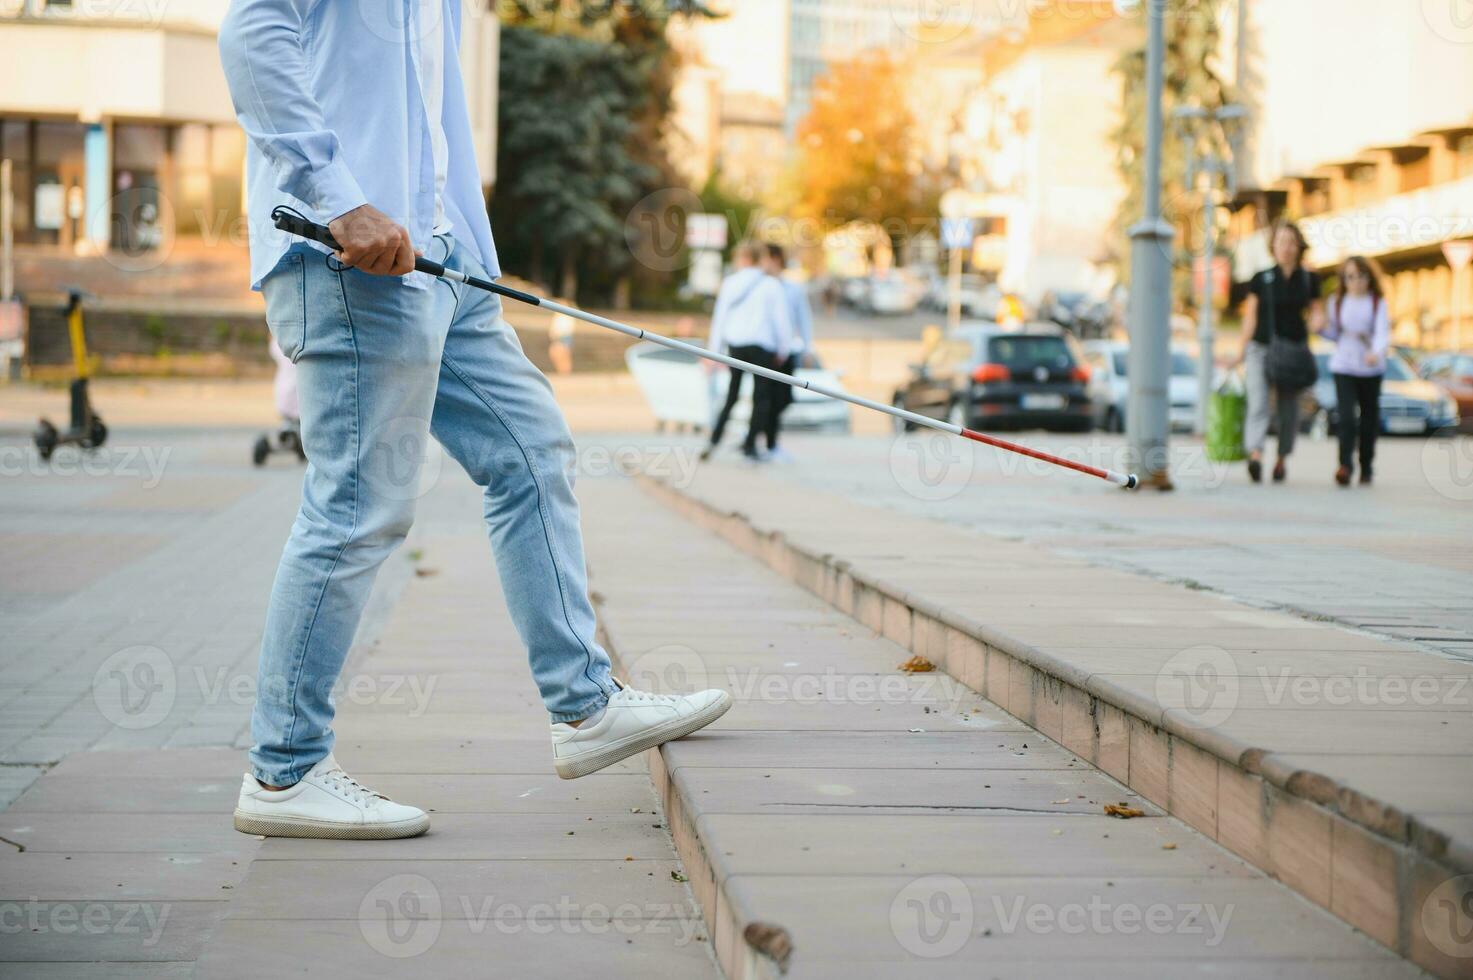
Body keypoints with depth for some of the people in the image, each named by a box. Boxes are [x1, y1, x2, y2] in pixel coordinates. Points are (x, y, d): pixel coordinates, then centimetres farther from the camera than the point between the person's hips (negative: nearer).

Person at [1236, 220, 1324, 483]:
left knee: (1289, 408, 8)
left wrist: (1317, 318, -13)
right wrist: (1242, 351, 6)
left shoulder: (1309, 280, 5)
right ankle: (1255, 455, -31)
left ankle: (1282, 458, 23)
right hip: (1261, 347, -2)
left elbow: (1316, 311, 11)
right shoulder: (1261, 279, 1)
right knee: (1257, 403, -17)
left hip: (1294, 350, 2)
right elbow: (1250, 317, 4)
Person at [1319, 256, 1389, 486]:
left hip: (1371, 369, 0)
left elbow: (1383, 333, -14)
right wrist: (1321, 328, -6)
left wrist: (1376, 352, -33)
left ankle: (1366, 468, 22)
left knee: (1369, 418, 9)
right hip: (1343, 366, 0)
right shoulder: (1337, 302, 5)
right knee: (1347, 417, -15)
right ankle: (1344, 466, -19)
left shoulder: (1378, 303, -2)